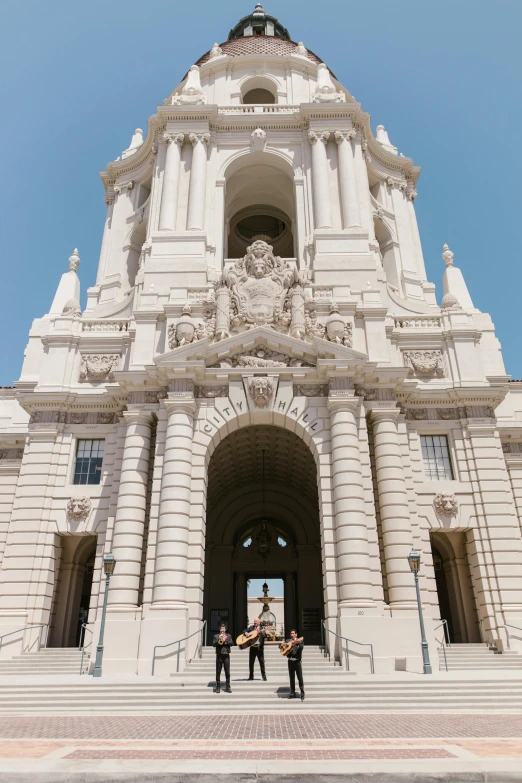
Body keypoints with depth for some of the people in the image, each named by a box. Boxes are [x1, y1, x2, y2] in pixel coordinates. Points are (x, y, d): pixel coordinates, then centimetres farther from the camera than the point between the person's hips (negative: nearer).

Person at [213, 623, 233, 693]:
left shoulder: (228, 636, 12)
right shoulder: (216, 636, 9)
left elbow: (231, 643, -1)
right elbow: (214, 644, -5)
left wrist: (225, 640, -13)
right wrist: (219, 640, -19)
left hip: (226, 655, 1)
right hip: (219, 655, -1)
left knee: (227, 672, 1)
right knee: (218, 672, 0)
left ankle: (228, 687, 8)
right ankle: (218, 687, 7)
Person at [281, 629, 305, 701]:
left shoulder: (300, 641, -1)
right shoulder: (288, 641, 8)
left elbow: (301, 648, -20)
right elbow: (280, 645, 12)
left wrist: (298, 643, -38)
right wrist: (282, 645, -11)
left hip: (297, 661, -4)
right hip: (290, 661, 4)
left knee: (300, 678, -4)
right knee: (291, 678, 10)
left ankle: (302, 694, 3)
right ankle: (292, 693, 18)